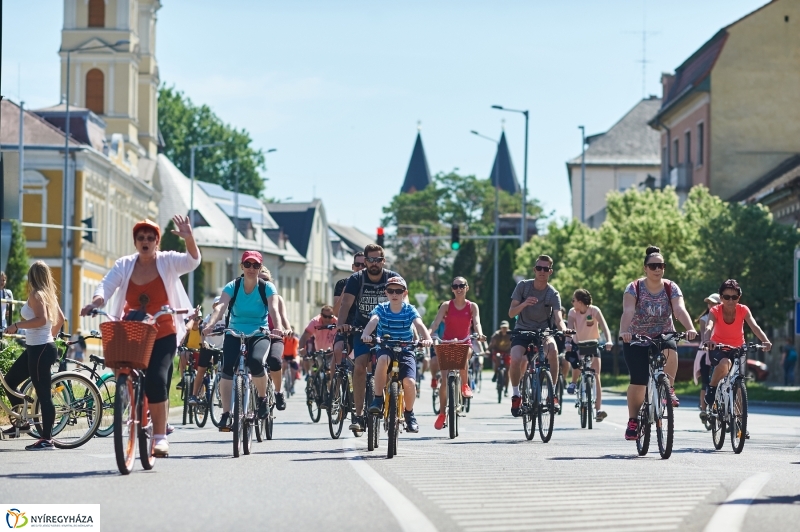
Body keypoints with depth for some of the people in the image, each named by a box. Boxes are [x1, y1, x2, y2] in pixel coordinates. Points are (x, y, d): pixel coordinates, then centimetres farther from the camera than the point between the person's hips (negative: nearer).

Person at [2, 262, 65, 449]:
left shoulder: (36, 295, -13)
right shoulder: (49, 295, 12)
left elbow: (41, 319, -27)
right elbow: (60, 319, 21)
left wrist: (16, 326, -23)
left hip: (40, 349, -10)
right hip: (35, 348, 10)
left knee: (43, 393, -8)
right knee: (9, 380, 16)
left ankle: (46, 439, -7)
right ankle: (22, 422, 22)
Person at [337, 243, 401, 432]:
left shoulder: (394, 278, -10)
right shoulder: (356, 279, -10)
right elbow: (346, 303, -22)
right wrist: (341, 323, -41)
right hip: (362, 329, -1)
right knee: (359, 367, -18)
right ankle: (358, 414, -16)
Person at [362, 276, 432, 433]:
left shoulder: (410, 310, -2)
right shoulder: (381, 308, -2)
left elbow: (419, 325, -19)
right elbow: (373, 321, -22)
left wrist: (427, 338, -40)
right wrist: (365, 334, -44)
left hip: (405, 351, 0)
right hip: (385, 348, 0)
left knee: (409, 382, -22)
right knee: (383, 358, -37)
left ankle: (409, 413, 8)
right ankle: (377, 399, -23)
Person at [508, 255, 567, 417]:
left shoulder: (553, 294, -10)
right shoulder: (523, 286, -8)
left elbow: (558, 318, -22)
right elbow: (511, 313, -12)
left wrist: (563, 329, -45)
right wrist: (524, 304, -33)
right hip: (523, 330, 0)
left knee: (553, 349, -34)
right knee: (516, 360, -29)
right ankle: (516, 395, -4)